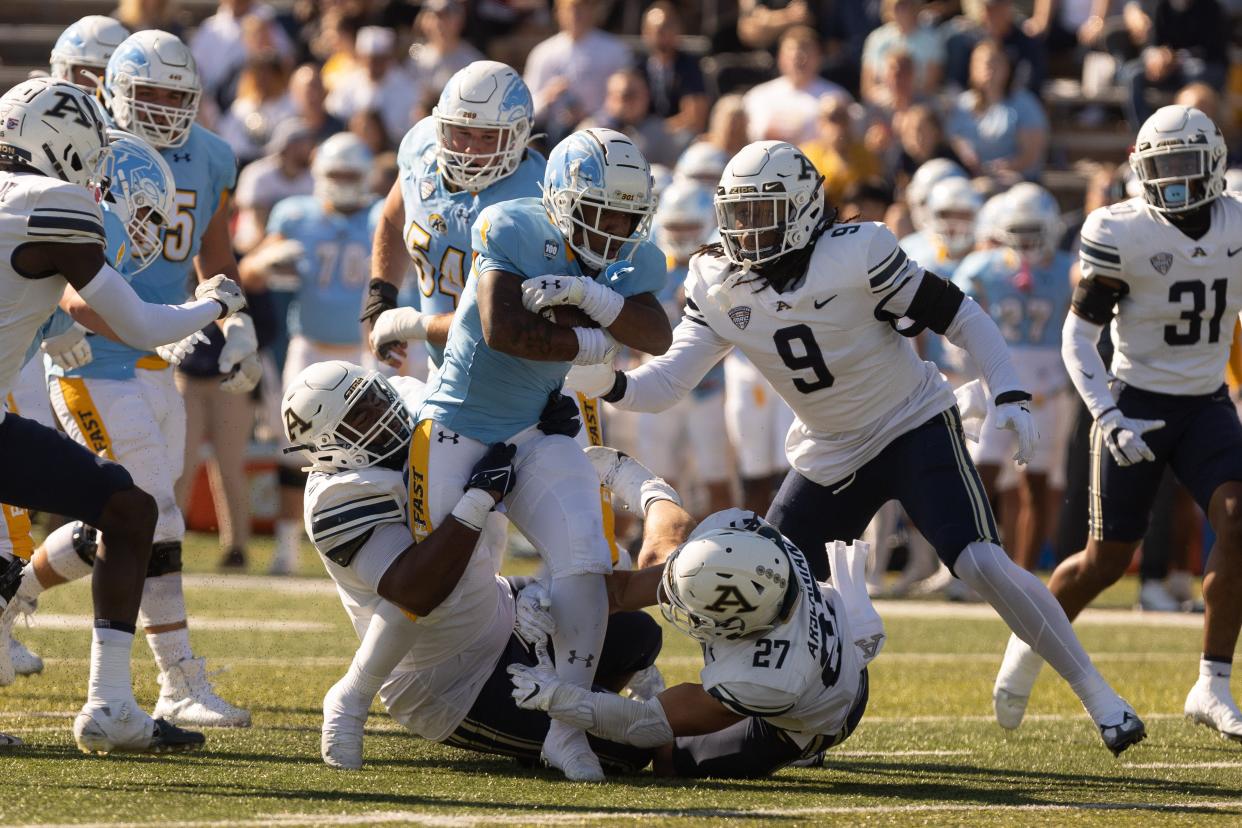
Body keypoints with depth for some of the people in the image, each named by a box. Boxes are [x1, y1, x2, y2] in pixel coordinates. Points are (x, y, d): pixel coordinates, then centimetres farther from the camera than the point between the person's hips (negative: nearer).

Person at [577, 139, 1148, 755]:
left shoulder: (857, 255, -22)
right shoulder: (719, 288, -7)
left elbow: (959, 318, -15)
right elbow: (668, 380, -12)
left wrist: (1009, 397, -24)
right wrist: (610, 385, -32)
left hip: (914, 427, -5)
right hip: (830, 455, 6)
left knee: (981, 564, -20)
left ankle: (1098, 698, -12)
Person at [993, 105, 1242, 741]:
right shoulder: (1121, 235, -14)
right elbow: (1078, 335, -9)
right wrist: (1107, 418, -19)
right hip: (1138, 407, -3)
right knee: (1106, 561, 1)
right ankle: (1029, 646, 31)